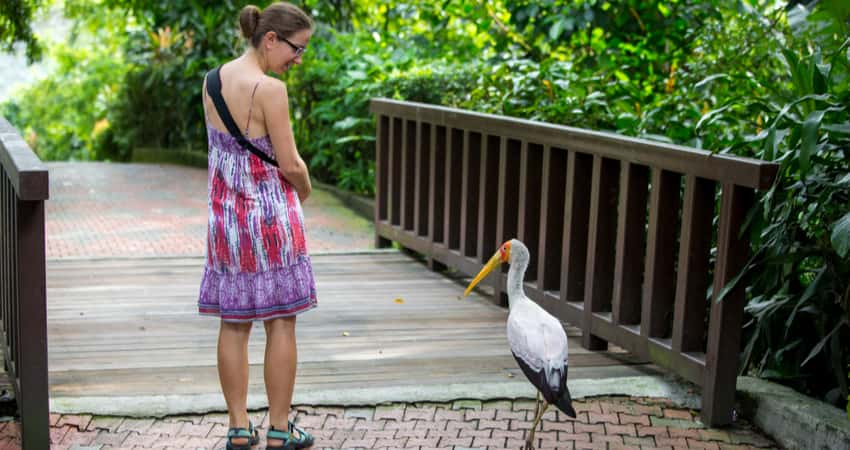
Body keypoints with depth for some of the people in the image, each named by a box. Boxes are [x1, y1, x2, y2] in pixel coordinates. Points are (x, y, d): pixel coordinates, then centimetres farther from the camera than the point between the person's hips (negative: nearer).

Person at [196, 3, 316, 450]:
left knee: (234, 324, 11)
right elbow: (290, 165, -15)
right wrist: (305, 190, 7)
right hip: (270, 214, -6)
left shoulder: (211, 81, 5)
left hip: (225, 213, 7)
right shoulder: (270, 89, -18)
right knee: (280, 324, 5)